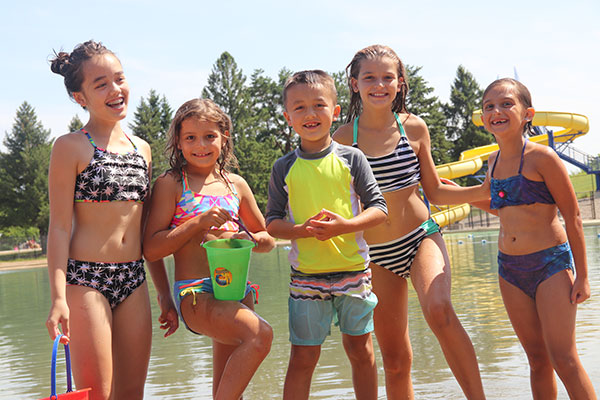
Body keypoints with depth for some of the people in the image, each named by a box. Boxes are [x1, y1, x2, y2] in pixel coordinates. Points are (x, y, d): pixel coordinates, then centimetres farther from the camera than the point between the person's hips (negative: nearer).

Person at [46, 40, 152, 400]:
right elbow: (60, 227, -8)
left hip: (134, 280, 6)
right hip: (86, 279, -5)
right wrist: (58, 297, -16)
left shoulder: (142, 149, 12)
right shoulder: (71, 147, -4)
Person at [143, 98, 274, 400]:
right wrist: (198, 222, -15)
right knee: (260, 334, -28)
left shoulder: (236, 184, 13)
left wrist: (247, 239, -1)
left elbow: (268, 239, 22)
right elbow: (151, 249, -6)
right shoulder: (171, 184, 0)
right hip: (195, 294, -5)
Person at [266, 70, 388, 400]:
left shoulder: (350, 158, 1)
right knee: (303, 357, 2)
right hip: (306, 275, 0)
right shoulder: (284, 168, 3)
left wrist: (346, 225, -18)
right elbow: (272, 222, 3)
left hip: (353, 270, 0)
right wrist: (302, 230, -16)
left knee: (360, 350, 10)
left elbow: (379, 207, 0)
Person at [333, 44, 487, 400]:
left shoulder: (414, 128, -1)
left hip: (421, 237, -1)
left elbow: (434, 191, 8)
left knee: (439, 311, -32)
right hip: (376, 254, 1)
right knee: (395, 360, 6)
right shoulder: (344, 138, -4)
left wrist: (484, 190, -4)